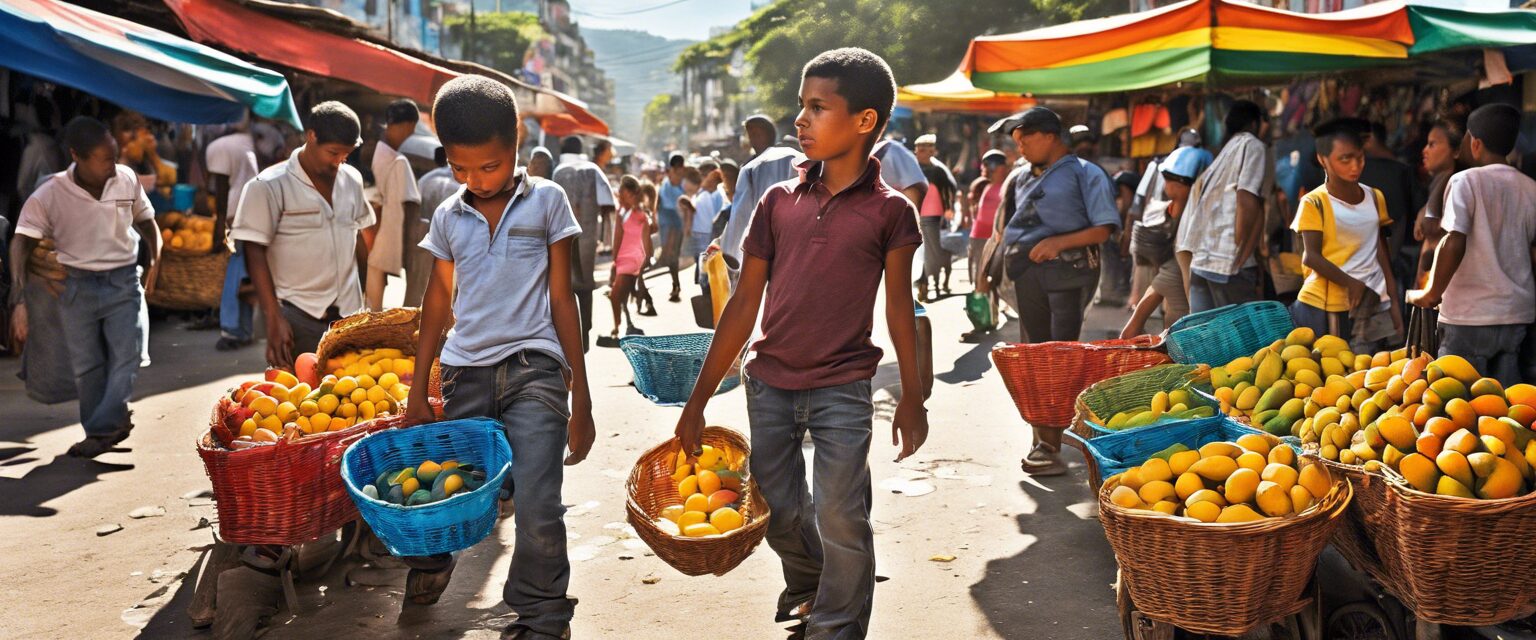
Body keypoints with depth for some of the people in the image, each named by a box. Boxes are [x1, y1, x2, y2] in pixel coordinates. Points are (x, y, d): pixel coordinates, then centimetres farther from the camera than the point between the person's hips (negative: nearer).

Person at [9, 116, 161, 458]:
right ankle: (111, 426, 18)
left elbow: (146, 221, 13)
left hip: (124, 280, 1)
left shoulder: (127, 179, -5)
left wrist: (153, 260, 1)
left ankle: (102, 430, -6)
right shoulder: (49, 196, -13)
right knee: (86, 366, 5)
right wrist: (18, 299, -26)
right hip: (78, 286, -1)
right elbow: (21, 244, -15)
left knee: (126, 357, -11)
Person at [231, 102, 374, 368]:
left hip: (349, 313, 4)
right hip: (298, 317, -4)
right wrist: (273, 319, -14)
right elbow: (255, 254, -8)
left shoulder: (352, 179, 9)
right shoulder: (269, 186, -7)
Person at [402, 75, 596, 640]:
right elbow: (437, 305, 17)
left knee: (537, 509, -12)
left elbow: (562, 299, 3)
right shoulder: (448, 217, 11)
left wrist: (580, 396, 1)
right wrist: (417, 393, 14)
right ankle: (429, 567, 40)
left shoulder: (545, 201, 3)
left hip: (533, 369, -3)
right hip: (465, 373, 3)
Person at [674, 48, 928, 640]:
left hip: (842, 390, -3)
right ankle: (807, 590, 42)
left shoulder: (889, 211, -5)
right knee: (780, 513, 12)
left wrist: (912, 397, 6)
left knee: (840, 519, -3)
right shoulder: (778, 202, 1)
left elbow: (898, 305, 3)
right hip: (768, 384, 3)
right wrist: (699, 399, 4)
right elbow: (744, 304, 4)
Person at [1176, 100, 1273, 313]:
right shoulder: (1253, 146, 5)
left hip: (1198, 263, 7)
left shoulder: (1216, 163, 26)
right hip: (1230, 264, -7)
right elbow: (1247, 201, -13)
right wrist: (1240, 261, -9)